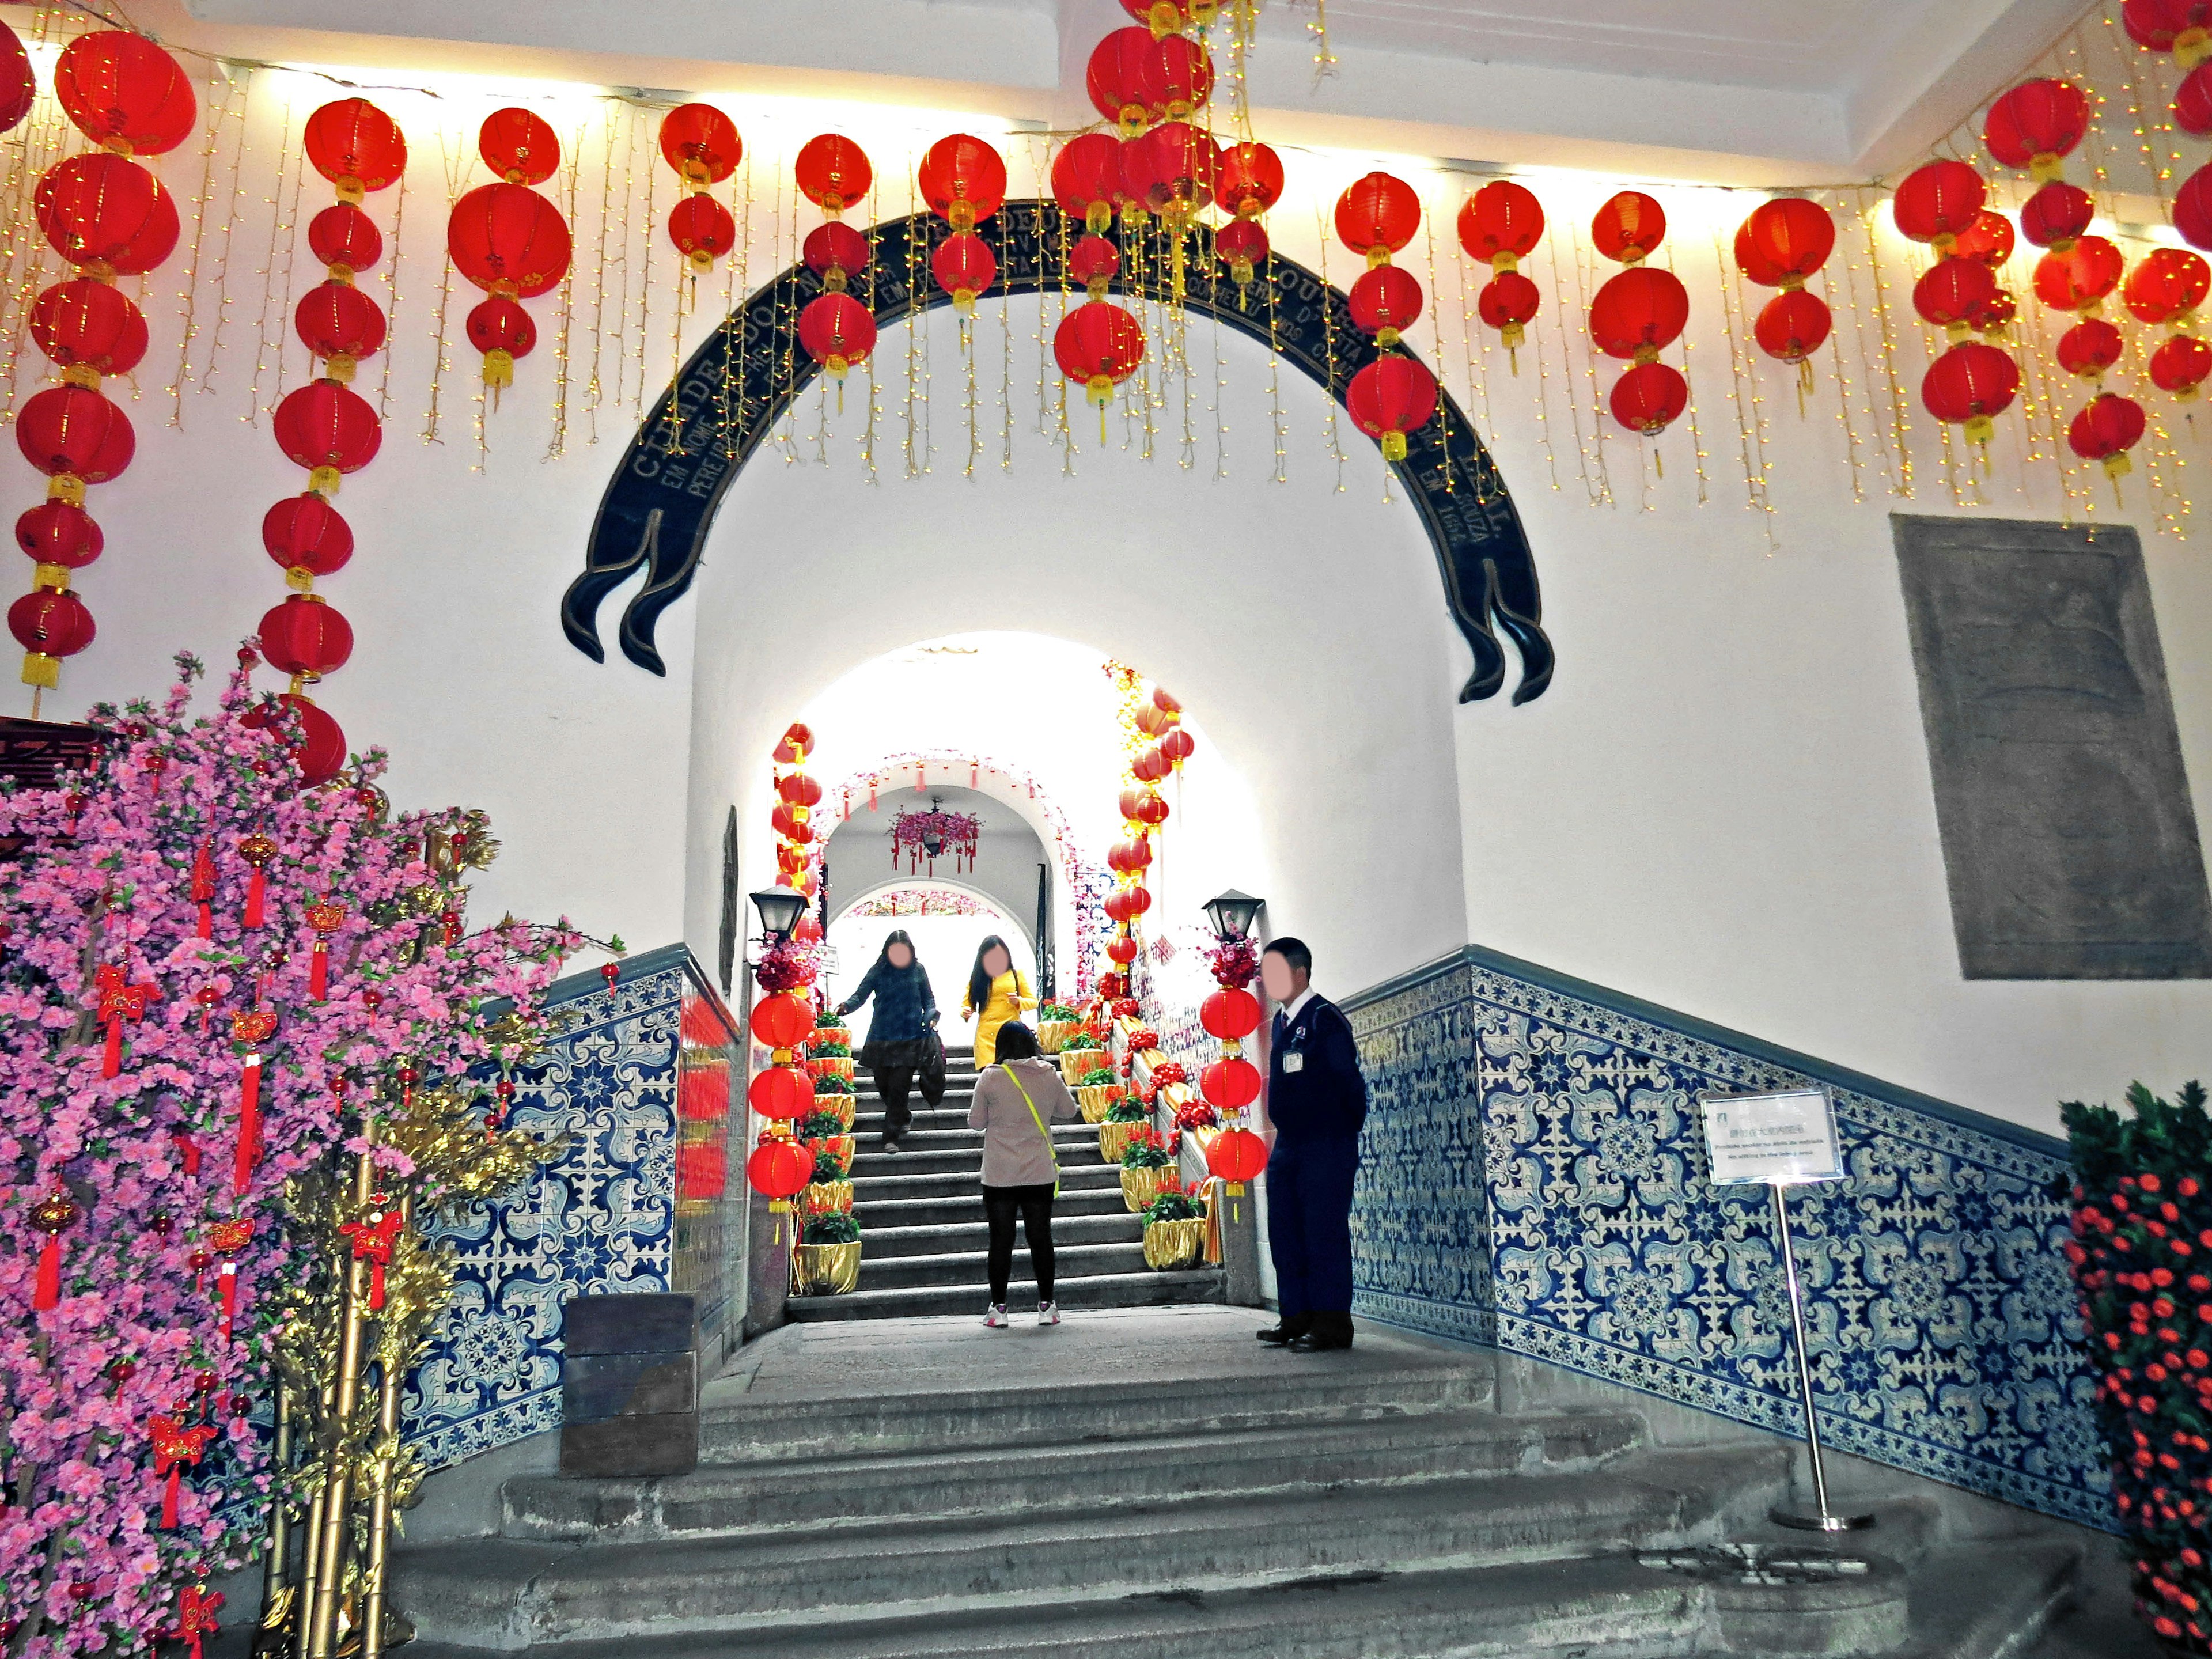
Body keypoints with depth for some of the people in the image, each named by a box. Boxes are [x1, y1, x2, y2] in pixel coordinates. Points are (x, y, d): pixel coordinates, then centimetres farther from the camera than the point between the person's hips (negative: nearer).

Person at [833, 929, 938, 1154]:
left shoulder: (918, 971, 5)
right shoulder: (878, 970, 3)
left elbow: (928, 1000, 13)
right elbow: (861, 994, -4)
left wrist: (930, 1017, -6)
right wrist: (847, 1006, -24)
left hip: (910, 1040, -1)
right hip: (881, 1038, 1)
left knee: (898, 1087, -8)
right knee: (883, 1085, 7)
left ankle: (891, 1136, 2)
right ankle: (904, 1118, 37)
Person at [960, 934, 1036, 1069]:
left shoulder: (1016, 975, 12)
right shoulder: (978, 978, 13)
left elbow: (1033, 1001, 13)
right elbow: (966, 1004, 12)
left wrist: (1018, 1002, -7)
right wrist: (966, 1013, -11)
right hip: (987, 1037, 0)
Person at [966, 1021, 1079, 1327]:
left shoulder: (990, 1078, -9)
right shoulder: (1049, 1075, -2)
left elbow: (976, 1122, 0)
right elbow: (1069, 1110, 12)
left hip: (1000, 1176, -2)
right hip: (1041, 1174, 2)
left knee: (1001, 1241, 6)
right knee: (1041, 1238, 10)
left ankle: (998, 1308, 12)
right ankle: (1046, 1306, 16)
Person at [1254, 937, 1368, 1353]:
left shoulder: (1324, 1018, -11)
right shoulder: (1282, 1020, 14)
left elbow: (1348, 1078, -12)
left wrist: (1347, 1131, -5)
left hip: (1326, 1147, -9)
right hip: (1287, 1146, 9)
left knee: (1324, 1234, -5)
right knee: (1285, 1236, 11)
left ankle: (1331, 1324, 3)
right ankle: (1297, 1318, 20)